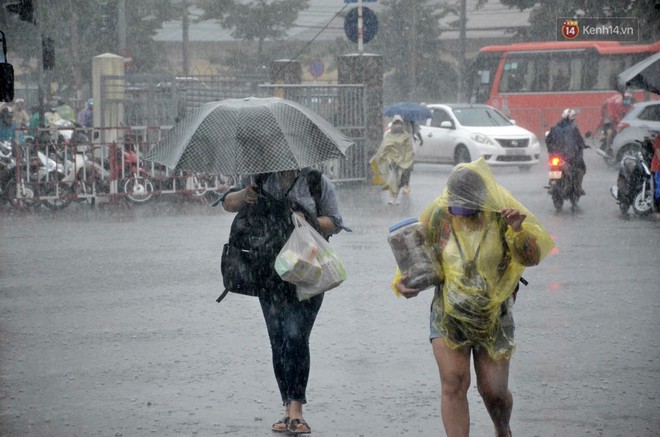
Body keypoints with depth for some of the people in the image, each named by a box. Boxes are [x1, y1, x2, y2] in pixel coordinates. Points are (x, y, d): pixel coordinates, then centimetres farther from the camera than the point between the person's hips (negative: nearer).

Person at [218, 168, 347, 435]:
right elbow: (227, 203, 13)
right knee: (278, 340, 2)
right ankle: (290, 409, 9)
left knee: (295, 337, -16)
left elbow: (334, 223, 3)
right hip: (269, 270, 3)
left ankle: (296, 409, -15)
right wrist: (243, 196, -10)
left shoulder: (317, 181, 4)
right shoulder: (261, 178, 11)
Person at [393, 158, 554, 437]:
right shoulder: (438, 215, -8)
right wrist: (403, 281, -15)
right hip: (449, 316, 0)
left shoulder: (500, 214, -10)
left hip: (493, 316, 0)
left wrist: (518, 231, -30)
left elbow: (532, 257, -11)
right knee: (453, 385, -12)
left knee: (493, 391, 6)